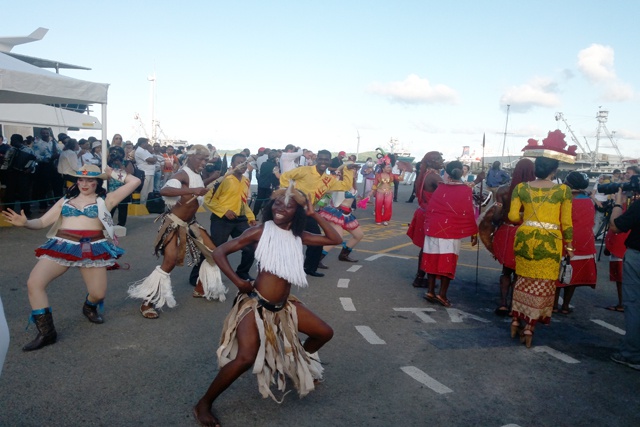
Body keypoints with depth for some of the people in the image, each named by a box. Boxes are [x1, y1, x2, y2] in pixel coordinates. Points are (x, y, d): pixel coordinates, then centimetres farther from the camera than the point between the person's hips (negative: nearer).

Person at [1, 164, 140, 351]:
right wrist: (25, 222, -8)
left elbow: (135, 181, 4)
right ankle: (46, 332, -4)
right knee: (34, 283, -16)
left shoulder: (105, 200, 10)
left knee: (98, 294, -3)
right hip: (62, 246, 2)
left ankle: (89, 307, 38)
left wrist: (113, 173, 12)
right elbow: (42, 222, 12)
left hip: (92, 248, -2)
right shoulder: (65, 200, 19)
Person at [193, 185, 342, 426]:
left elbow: (335, 239, 6)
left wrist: (314, 215, 0)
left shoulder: (298, 236, 5)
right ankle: (203, 404, -1)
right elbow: (219, 253, -9)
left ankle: (296, 365, 38)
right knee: (245, 358, -24)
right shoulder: (261, 231, -10)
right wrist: (238, 282, -15)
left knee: (324, 333, 14)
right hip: (255, 304, -7)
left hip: (283, 306, 7)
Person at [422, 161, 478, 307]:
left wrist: (428, 226, 18)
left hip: (434, 227, 3)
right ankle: (442, 294, 0)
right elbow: (468, 213, -6)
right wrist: (474, 233, 2)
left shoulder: (440, 188, 5)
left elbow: (430, 208, 7)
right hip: (452, 230, -3)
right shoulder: (466, 190, -5)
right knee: (448, 261, 3)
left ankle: (430, 291, 13)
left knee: (433, 259, 10)